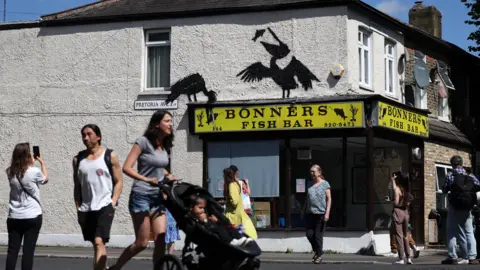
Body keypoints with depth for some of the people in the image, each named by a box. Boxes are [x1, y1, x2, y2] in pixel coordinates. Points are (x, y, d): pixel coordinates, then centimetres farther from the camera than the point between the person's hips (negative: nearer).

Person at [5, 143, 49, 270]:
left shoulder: (10, 172, -1)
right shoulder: (34, 172, -12)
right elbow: (45, 179, 10)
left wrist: (31, 163, 21)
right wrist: (42, 162, 21)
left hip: (14, 217, 4)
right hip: (32, 217, -4)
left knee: (12, 250, 6)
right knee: (28, 250, -2)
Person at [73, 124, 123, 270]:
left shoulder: (110, 156, 0)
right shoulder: (78, 159, 10)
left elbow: (119, 182, 0)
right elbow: (77, 185, 14)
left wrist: (113, 202, -10)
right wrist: (78, 207, 6)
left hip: (104, 206, -5)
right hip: (86, 209, 5)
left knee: (99, 242, -18)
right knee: (96, 244, 13)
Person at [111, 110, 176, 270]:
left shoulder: (165, 146, 10)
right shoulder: (144, 142, -10)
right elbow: (126, 167, -15)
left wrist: (168, 175, 5)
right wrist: (145, 179, -26)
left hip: (158, 197, 6)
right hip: (141, 196, -6)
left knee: (161, 241, -3)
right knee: (142, 243, -4)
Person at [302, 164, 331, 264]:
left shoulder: (325, 184, -1)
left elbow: (329, 199, -5)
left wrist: (327, 213, -13)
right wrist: (303, 211, 20)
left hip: (321, 213, -5)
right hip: (310, 213, 5)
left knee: (318, 235, -3)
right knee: (309, 234, -1)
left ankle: (319, 254, 12)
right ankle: (317, 251, 22)